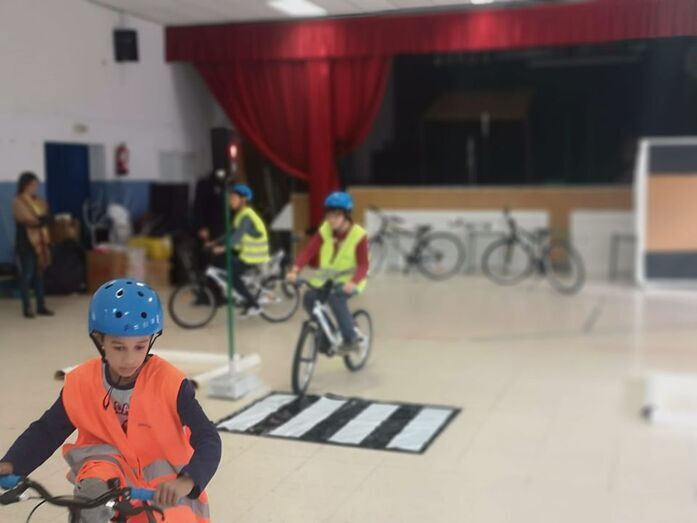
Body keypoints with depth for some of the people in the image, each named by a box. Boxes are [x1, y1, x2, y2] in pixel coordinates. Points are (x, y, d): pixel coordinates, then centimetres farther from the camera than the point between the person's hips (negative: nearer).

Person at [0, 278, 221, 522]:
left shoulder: (170, 383, -24)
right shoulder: (81, 383, -15)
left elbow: (208, 440, -27)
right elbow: (47, 430, -4)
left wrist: (186, 481, -45)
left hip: (162, 472, 0)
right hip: (110, 462, 1)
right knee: (94, 485, -30)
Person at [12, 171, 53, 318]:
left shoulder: (39, 201, 13)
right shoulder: (18, 202, -5)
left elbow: (47, 218, 3)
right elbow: (28, 220, -15)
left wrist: (38, 220, -13)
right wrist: (41, 219, -6)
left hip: (40, 242, 6)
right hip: (26, 243, -6)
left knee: (39, 274, 8)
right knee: (26, 275, -3)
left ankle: (41, 306, 12)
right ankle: (27, 308, 2)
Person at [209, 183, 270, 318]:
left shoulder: (247, 216, -18)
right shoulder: (241, 214, 12)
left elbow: (238, 235, -30)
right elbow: (232, 233, 12)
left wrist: (223, 248, -38)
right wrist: (215, 243, 4)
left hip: (253, 255, -9)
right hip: (246, 252, 9)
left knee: (232, 275, -12)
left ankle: (254, 305, -2)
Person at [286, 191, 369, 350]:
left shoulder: (358, 235, -17)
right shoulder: (324, 231, -8)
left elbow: (363, 265, -22)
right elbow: (308, 251, -16)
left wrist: (353, 282, -42)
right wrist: (295, 271, -33)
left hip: (349, 280, -4)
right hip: (327, 277, 4)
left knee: (336, 299, -32)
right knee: (309, 298, -18)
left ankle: (351, 339, -13)